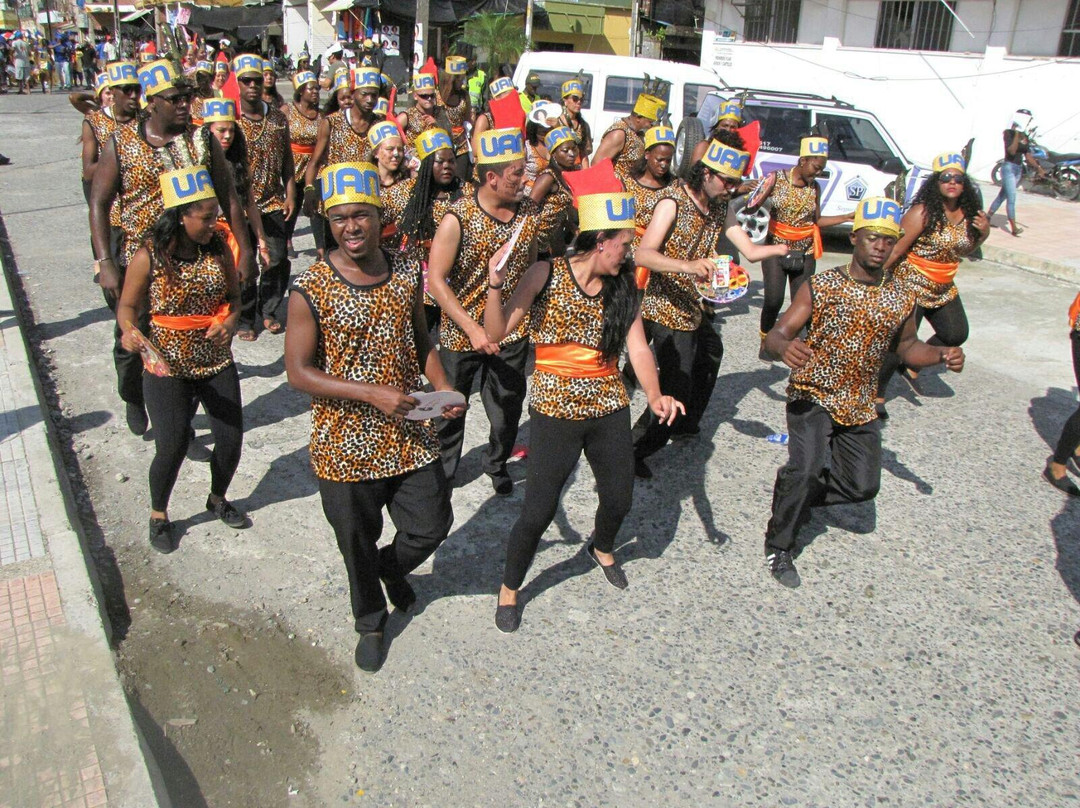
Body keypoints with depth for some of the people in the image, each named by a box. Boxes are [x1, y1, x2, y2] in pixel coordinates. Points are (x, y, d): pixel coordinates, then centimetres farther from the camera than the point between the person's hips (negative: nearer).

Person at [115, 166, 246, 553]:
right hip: (168, 366, -4)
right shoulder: (149, 256, -14)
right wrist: (129, 330, -26)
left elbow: (233, 294, 7)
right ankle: (158, 515, 24)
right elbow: (128, 305, -5)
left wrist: (231, 321, -13)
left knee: (231, 439, 4)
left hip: (217, 363, 4)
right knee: (171, 448, -7)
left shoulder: (218, 249, -3)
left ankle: (218, 498, 37)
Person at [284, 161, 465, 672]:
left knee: (431, 525, 12)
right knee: (358, 546, 15)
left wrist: (443, 388, -5)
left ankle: (393, 566, 48)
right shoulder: (311, 291, -15)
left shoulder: (407, 275, -1)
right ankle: (370, 623, 43)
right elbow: (298, 372, -15)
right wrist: (372, 393, -23)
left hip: (410, 435, 3)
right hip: (346, 443, -3)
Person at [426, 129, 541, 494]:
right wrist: (473, 329, -23)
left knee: (508, 408, 13)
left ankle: (497, 465, 41)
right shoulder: (458, 218, -18)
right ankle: (442, 468, 38)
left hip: (513, 331, 3)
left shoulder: (530, 212, -3)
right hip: (461, 332, -3)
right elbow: (436, 280, -17)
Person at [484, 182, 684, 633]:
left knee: (619, 499, 15)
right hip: (555, 411, -4)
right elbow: (496, 333, -12)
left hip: (610, 410, 5)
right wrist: (495, 285, -28)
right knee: (538, 512, -3)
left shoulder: (621, 287, 3)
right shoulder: (547, 274, -10)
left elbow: (638, 350, -5)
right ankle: (509, 589, 24)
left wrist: (654, 396, -21)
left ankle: (602, 548, 51)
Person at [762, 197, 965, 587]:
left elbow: (907, 347, 15)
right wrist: (785, 347, -40)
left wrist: (942, 354, -6)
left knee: (863, 485, 5)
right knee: (807, 469, -23)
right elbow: (776, 335, -15)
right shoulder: (820, 287, -10)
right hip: (813, 395, -5)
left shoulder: (903, 298, 1)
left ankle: (794, 494, 32)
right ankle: (778, 547, -1)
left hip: (859, 406, 5)